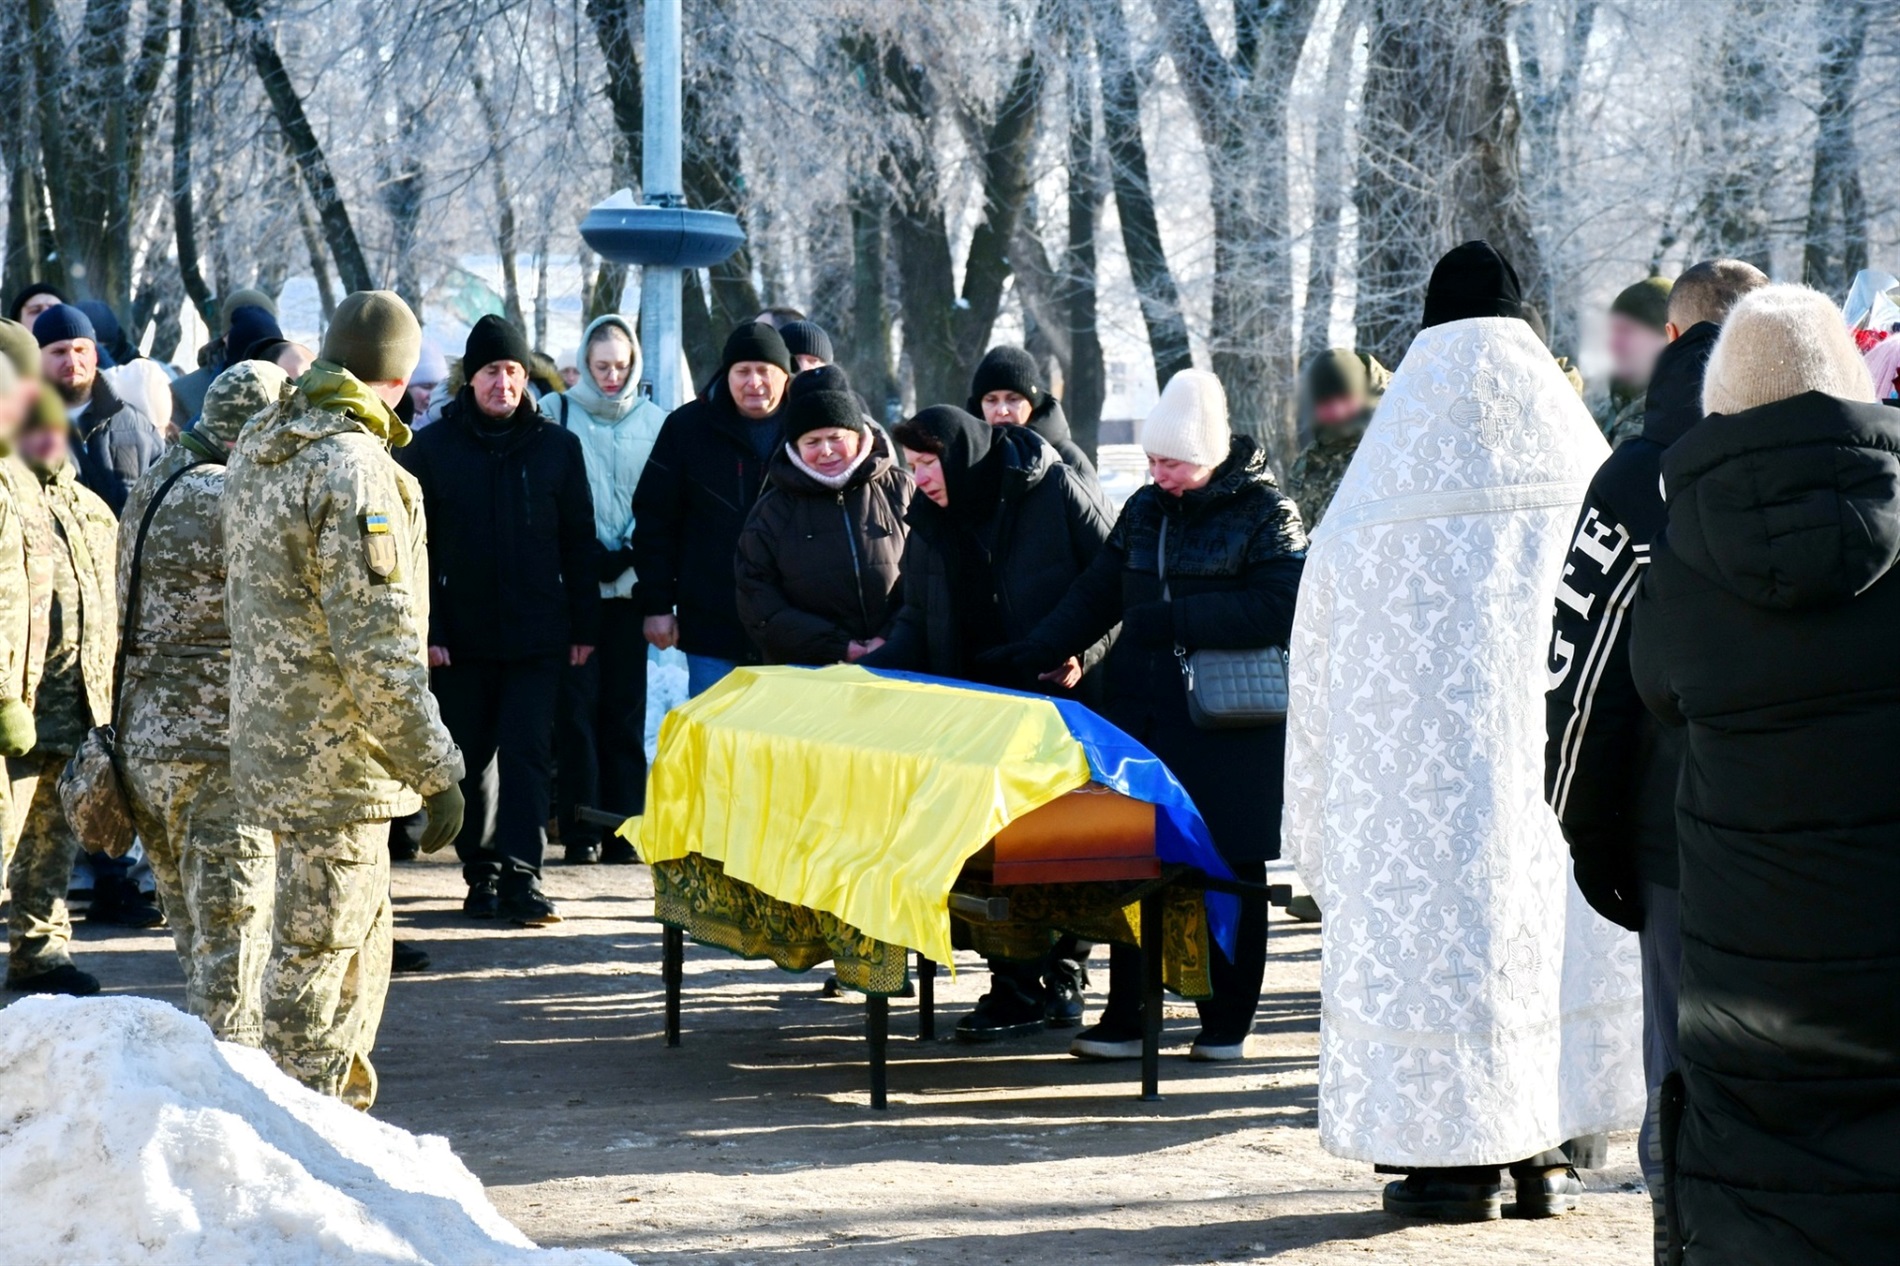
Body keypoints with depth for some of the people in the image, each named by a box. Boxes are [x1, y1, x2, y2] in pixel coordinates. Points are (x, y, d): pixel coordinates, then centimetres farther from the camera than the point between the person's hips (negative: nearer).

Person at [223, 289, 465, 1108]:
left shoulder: (256, 449, 10)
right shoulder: (354, 469, -20)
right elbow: (378, 647, -24)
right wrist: (435, 769, -18)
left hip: (271, 727, 9)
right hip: (333, 758, -9)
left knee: (360, 937, 20)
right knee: (320, 950, -2)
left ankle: (342, 1106, 29)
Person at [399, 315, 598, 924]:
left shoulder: (557, 446, 5)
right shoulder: (433, 447, 1)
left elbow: (579, 542, 8)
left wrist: (584, 625, 4)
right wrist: (425, 629, -6)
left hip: (536, 634, 0)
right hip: (460, 634, 0)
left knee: (526, 751, -7)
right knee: (470, 758, 7)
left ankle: (521, 875, -8)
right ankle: (482, 873, 16)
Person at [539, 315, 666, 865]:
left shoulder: (655, 422, 8)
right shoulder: (556, 413, 2)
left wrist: (627, 554, -5)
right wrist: (588, 557, -8)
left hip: (628, 587, 2)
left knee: (626, 709, 3)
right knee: (577, 706, -3)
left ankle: (623, 828, 7)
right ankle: (581, 830, 1)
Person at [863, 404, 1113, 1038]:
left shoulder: (1056, 492, -9)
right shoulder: (930, 523, 8)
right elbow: (918, 624, 13)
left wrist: (1085, 654, -18)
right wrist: (868, 672, -3)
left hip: (1065, 701, -4)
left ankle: (1062, 976, 13)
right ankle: (1015, 986, 3)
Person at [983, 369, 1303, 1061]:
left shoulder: (1264, 511, -4)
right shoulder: (1145, 509, 14)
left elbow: (1281, 608, -16)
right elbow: (1096, 594, 18)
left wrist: (1174, 620, -17)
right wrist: (1025, 657, 8)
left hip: (1231, 726, -5)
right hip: (1144, 718, 5)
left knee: (1230, 872, 3)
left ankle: (1227, 1022, 12)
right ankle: (1125, 1017, 7)